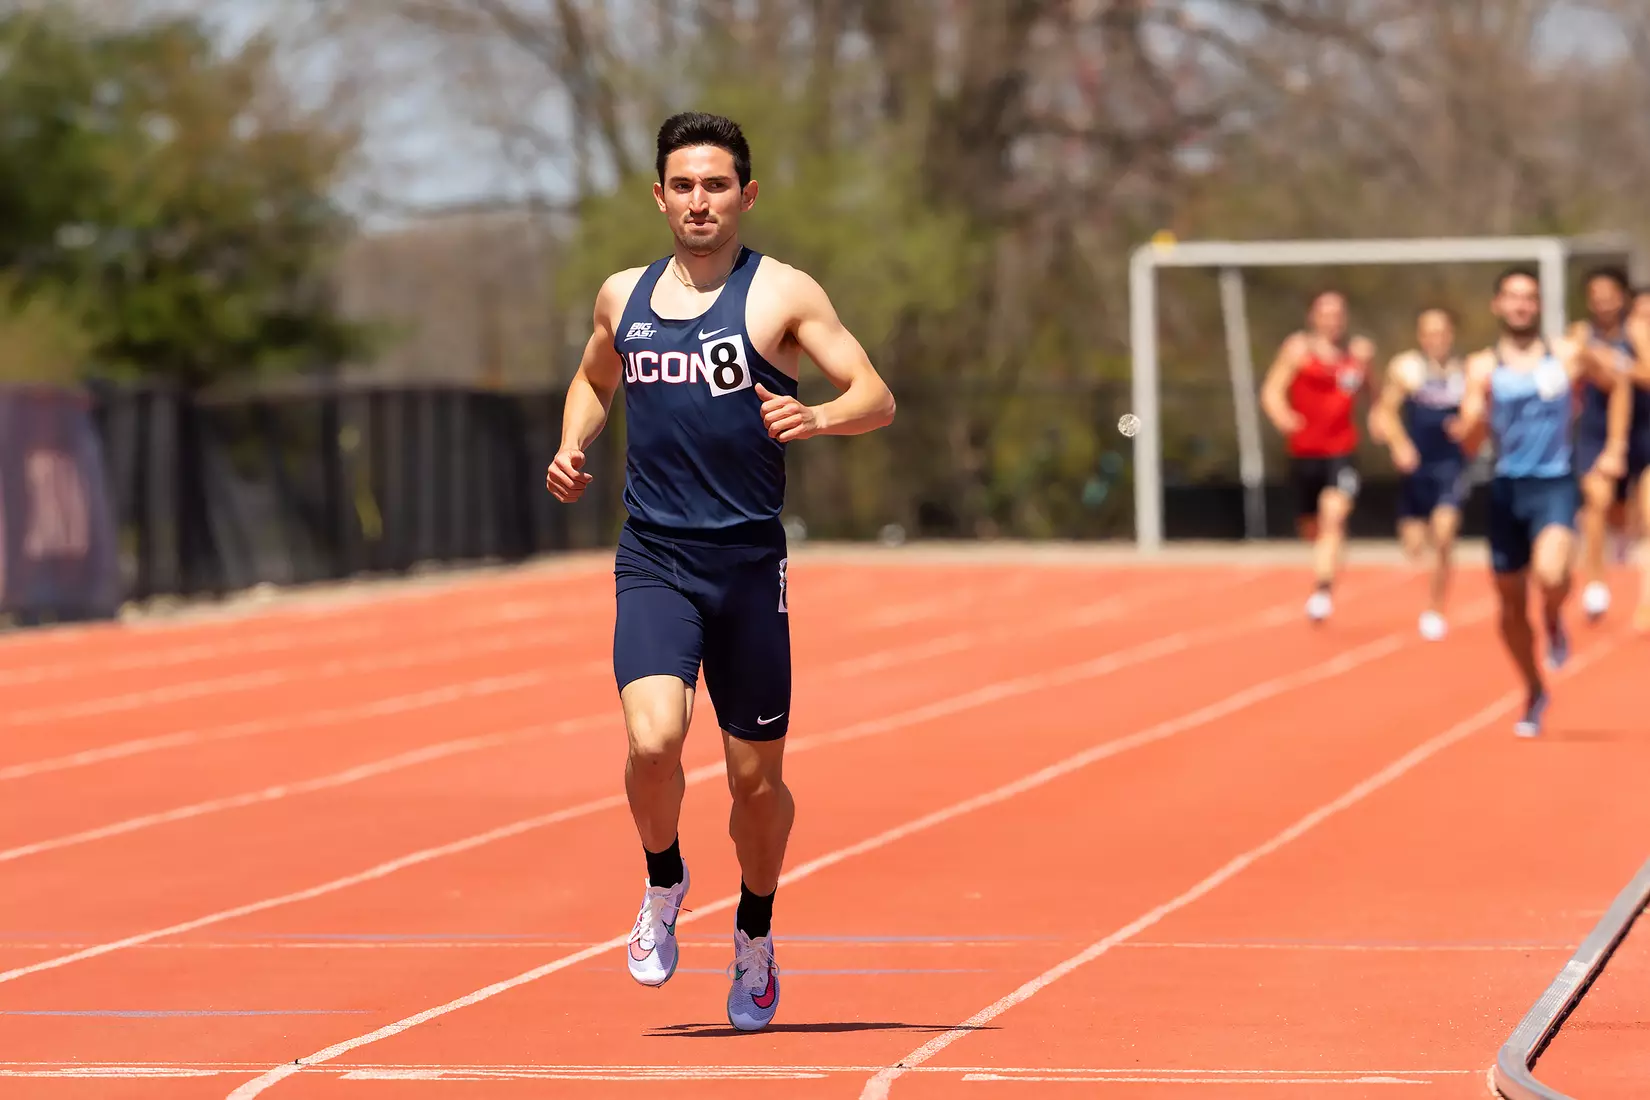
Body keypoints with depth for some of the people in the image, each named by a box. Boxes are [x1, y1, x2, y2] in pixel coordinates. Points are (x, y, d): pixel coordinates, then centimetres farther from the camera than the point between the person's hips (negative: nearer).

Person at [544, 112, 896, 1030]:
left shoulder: (783, 294, -3)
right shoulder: (623, 297, 10)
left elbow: (878, 398, -8)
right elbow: (594, 381, 29)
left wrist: (818, 418, -29)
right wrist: (574, 444, 9)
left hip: (748, 559, -1)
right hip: (653, 558, 2)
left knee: (757, 777, 7)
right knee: (654, 741, -21)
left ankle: (755, 936, 33)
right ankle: (664, 883, 9)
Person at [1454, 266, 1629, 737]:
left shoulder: (1570, 356, 0)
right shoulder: (1483, 367, 0)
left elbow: (1618, 383, 18)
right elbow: (1470, 443, -6)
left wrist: (1616, 445, 13)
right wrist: (1476, 417, -27)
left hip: (1555, 483, -2)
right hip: (1507, 487, 2)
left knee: (1550, 576, -29)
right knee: (1511, 603, 9)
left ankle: (1554, 619, 7)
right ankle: (1534, 693, 30)